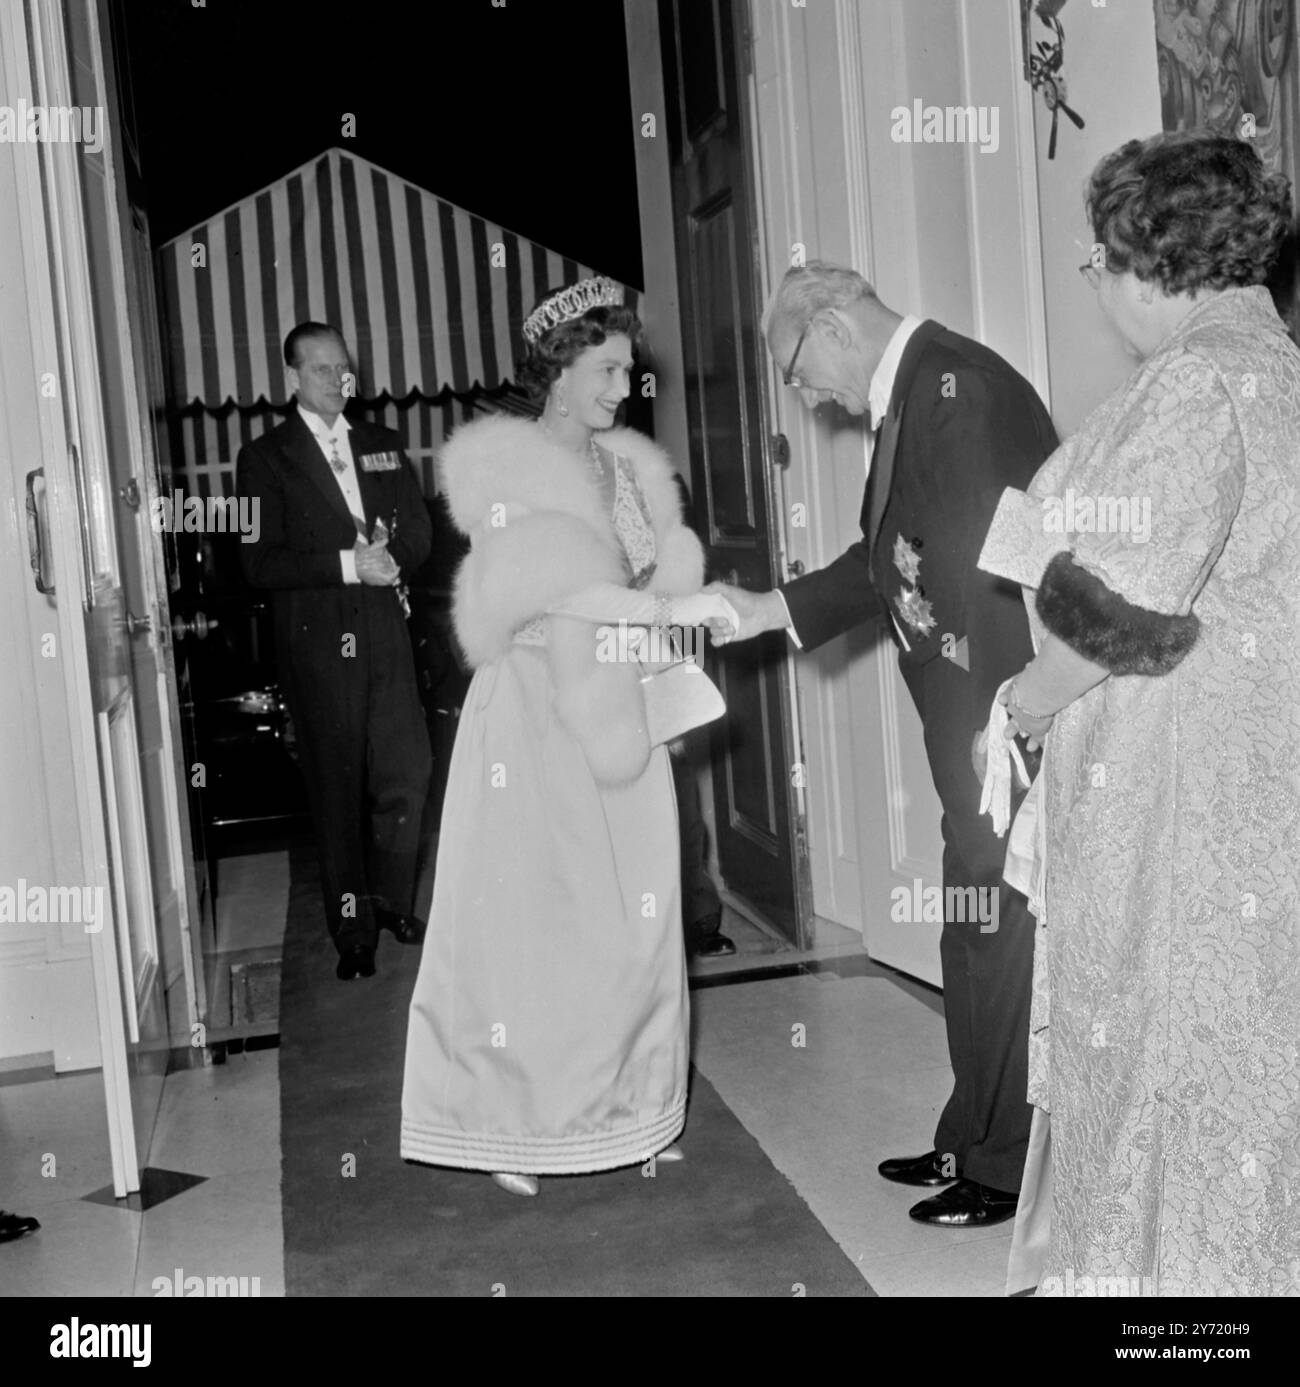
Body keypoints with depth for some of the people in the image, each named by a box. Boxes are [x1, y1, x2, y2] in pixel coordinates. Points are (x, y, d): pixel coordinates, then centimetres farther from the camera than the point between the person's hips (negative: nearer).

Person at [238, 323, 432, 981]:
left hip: (384, 631, 4)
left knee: (407, 772, 3)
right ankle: (353, 932, 11)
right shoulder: (265, 458, 0)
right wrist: (347, 564, -16)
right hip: (317, 642, -4)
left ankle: (390, 899, 24)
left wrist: (388, 554, -9)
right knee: (338, 791, 1)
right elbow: (260, 563, -8)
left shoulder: (383, 446, 15)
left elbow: (418, 529, 13)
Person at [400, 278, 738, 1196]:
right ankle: (513, 1129, 9)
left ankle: (627, 1110, 18)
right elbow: (542, 583, -18)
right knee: (529, 917, -1)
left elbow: (665, 575, 10)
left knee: (632, 918, 6)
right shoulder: (502, 464, -4)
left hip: (620, 720, 5)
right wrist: (661, 609, -25)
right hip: (536, 721, -5)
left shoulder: (634, 468, 14)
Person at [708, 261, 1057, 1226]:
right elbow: (889, 561, 19)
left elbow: (996, 556, -23)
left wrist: (1006, 722, -22)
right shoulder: (915, 392, 13)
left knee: (1003, 936, 1)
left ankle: (1010, 1167, 17)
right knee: (974, 941, 18)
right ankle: (972, 1143, 32)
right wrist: (763, 611, 18)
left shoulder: (957, 384, -17)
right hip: (978, 724, 10)